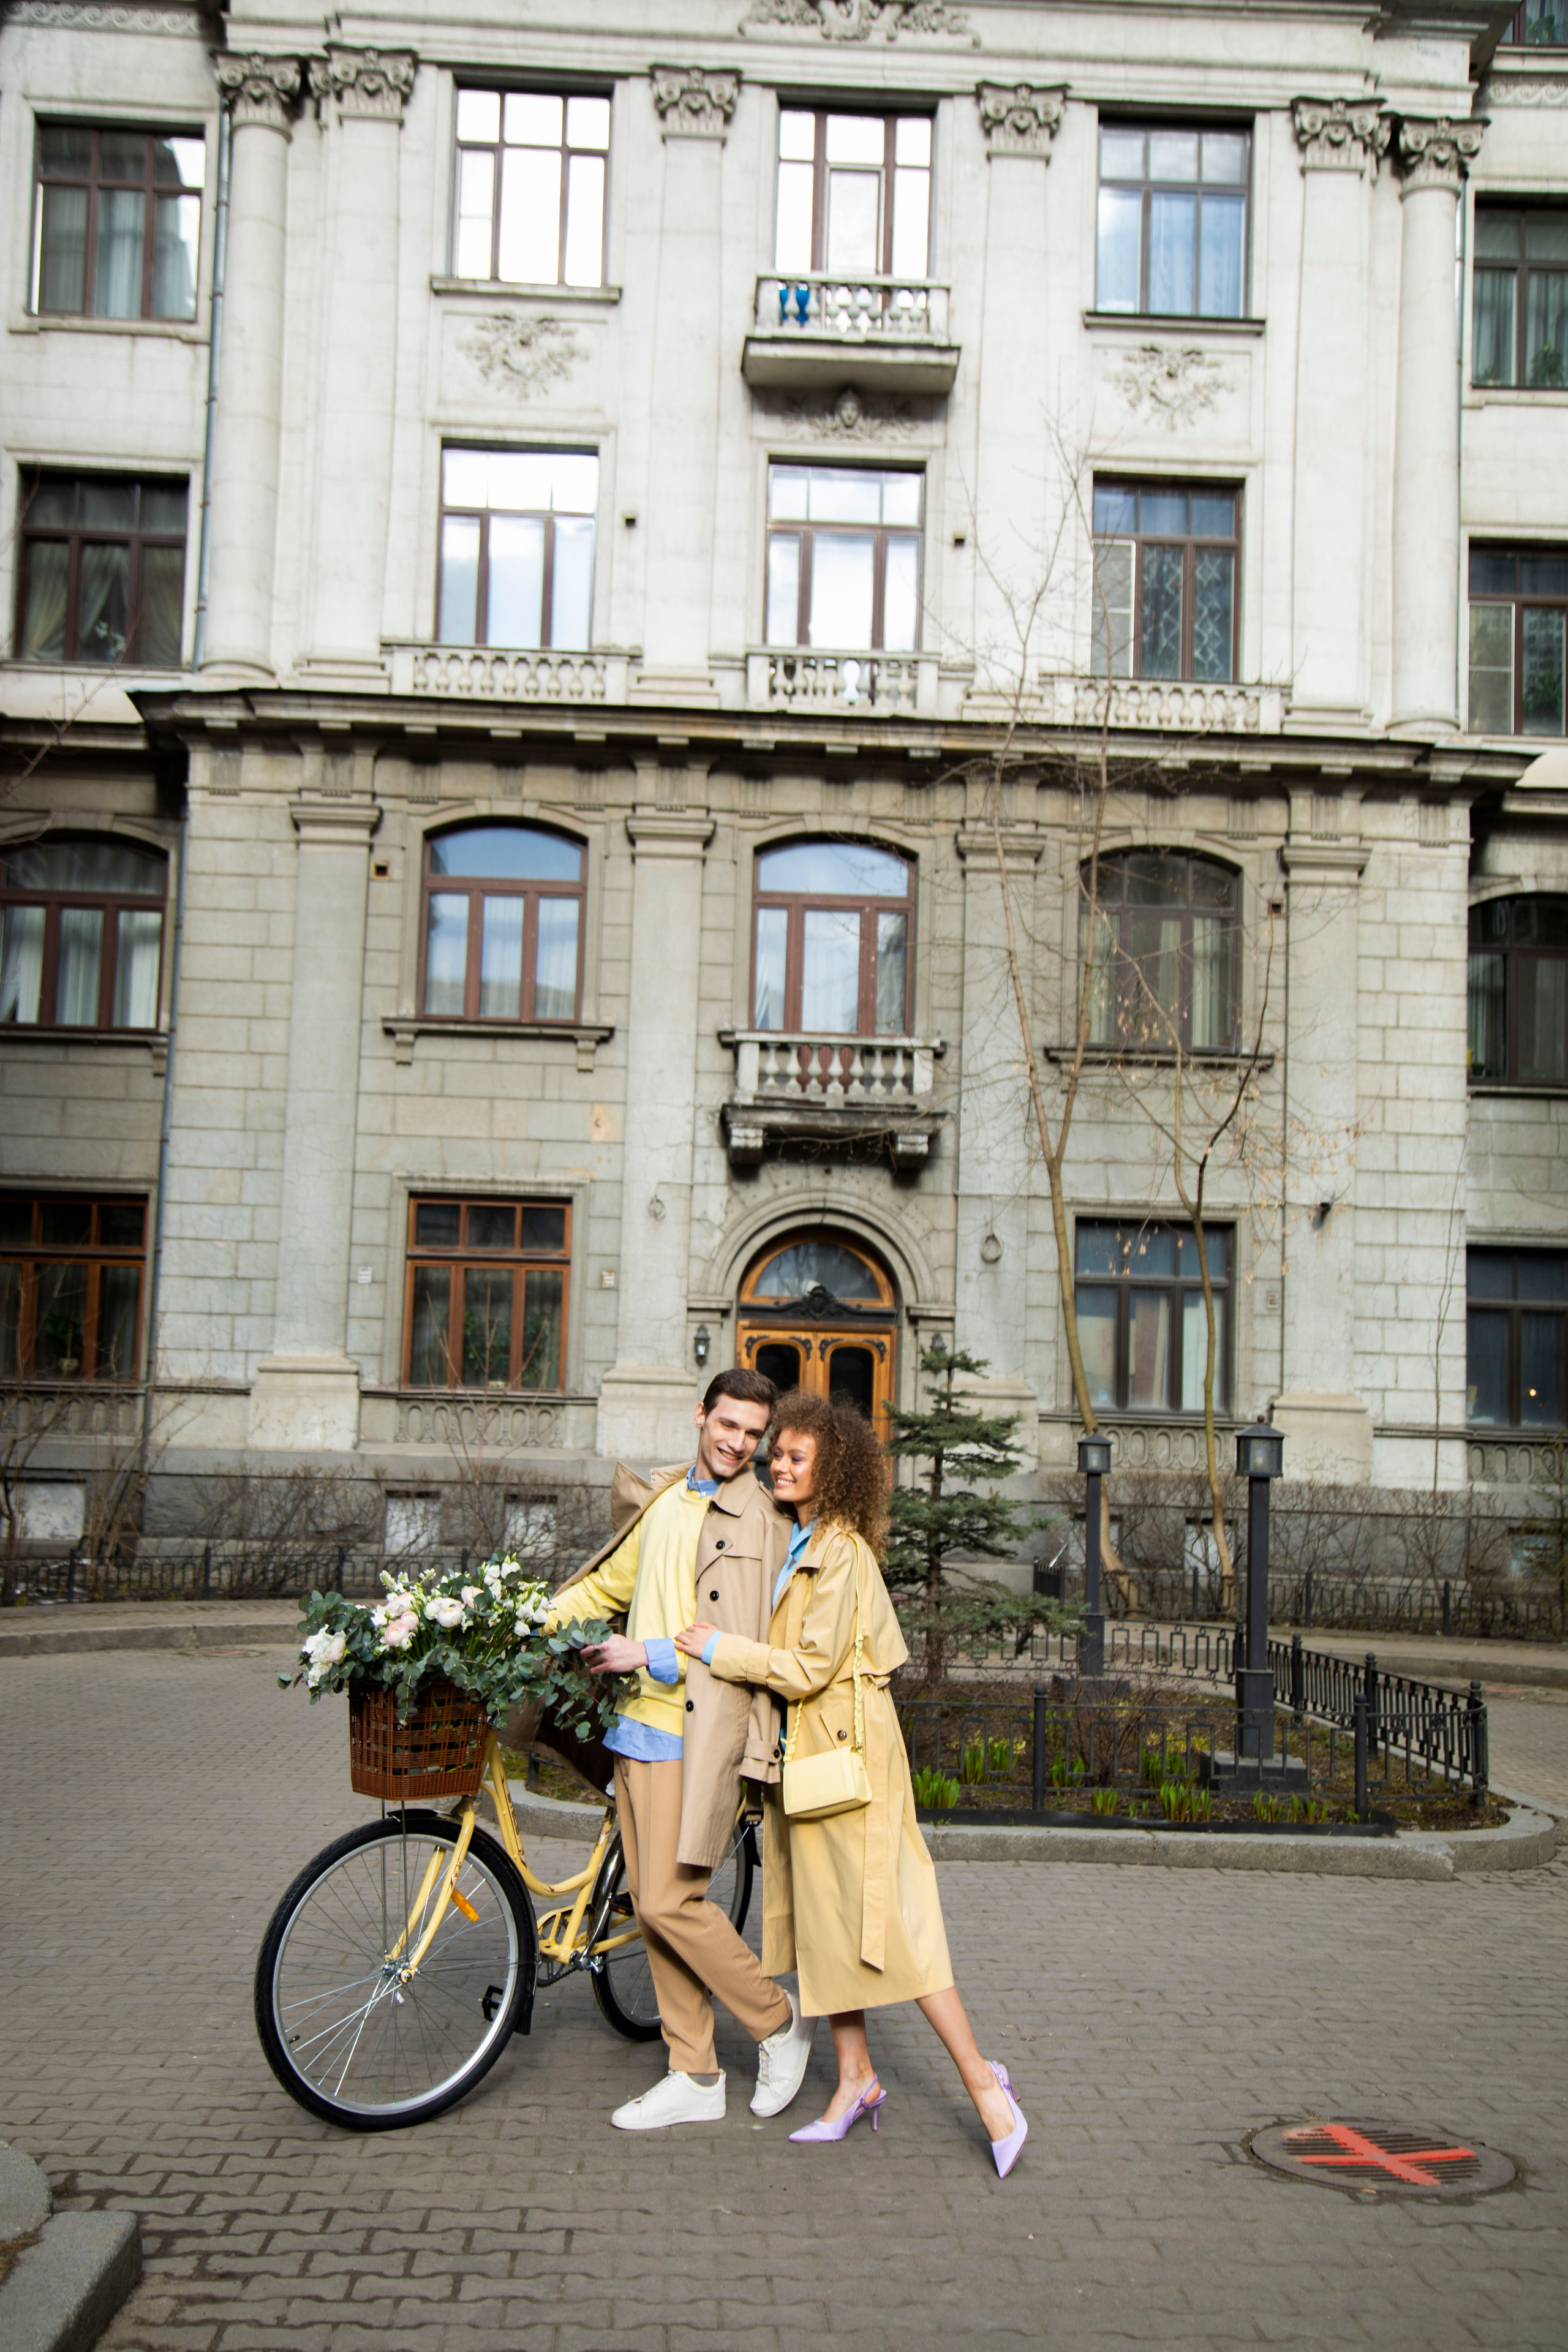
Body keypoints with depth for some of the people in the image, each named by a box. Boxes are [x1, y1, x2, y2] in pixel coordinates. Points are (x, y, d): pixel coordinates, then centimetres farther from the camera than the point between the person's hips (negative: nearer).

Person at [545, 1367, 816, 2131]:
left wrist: (651, 1654, -15)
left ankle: (779, 2021, 12)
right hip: (637, 1724, 7)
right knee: (652, 1905, 10)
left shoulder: (764, 1519, -8)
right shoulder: (662, 1499, 14)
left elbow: (753, 1645, -14)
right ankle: (694, 2077, 21)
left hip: (700, 1731, -7)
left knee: (671, 1902, -10)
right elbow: (606, 1585, 25)